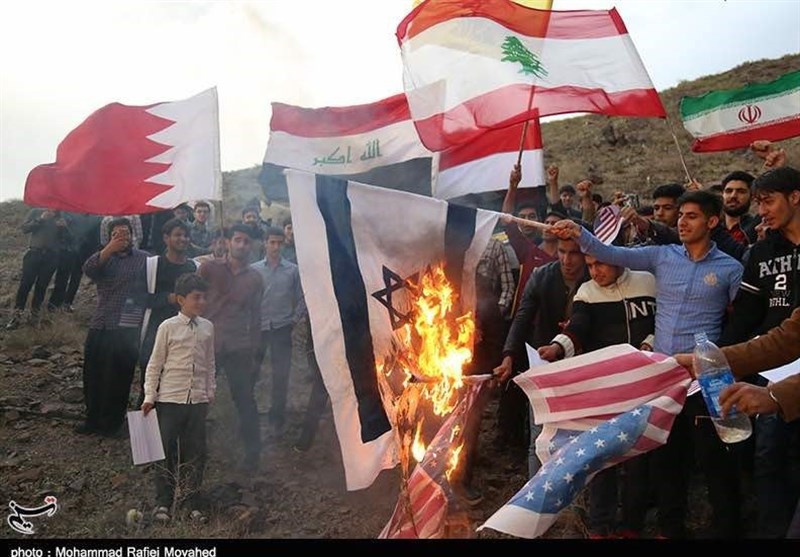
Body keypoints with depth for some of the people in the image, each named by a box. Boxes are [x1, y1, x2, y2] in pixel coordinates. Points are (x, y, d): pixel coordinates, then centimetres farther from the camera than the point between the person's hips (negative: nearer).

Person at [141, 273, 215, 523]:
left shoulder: (207, 327, 4)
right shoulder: (168, 327, -6)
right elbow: (155, 364, -2)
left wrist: (211, 392, 12)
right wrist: (149, 396, -5)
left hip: (198, 400, 3)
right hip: (170, 398, -3)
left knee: (196, 452, 8)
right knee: (167, 451, 4)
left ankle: (193, 502, 22)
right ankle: (163, 503, 18)